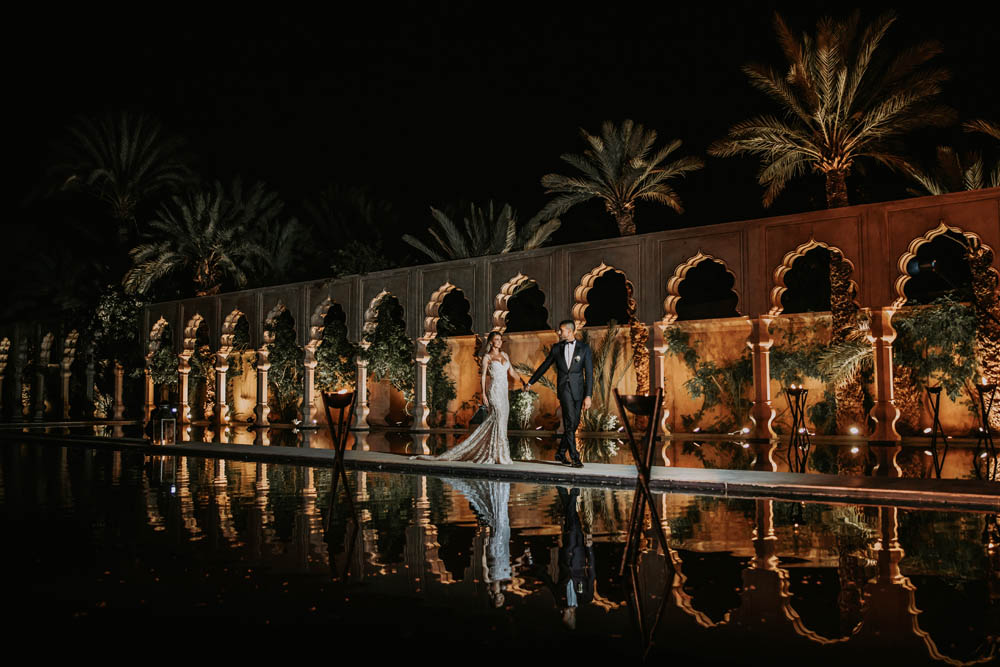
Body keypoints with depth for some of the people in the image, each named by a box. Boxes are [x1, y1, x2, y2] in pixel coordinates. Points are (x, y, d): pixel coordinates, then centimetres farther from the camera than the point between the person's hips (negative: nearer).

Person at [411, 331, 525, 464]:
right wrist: (483, 394, -11)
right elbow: (483, 376, -3)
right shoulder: (487, 357, 1)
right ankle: (500, 455, -7)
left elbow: (511, 372, 18)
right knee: (499, 420, -11)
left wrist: (523, 382, 7)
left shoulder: (504, 355, 17)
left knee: (492, 422, 6)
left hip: (504, 393, 6)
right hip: (494, 391, -6)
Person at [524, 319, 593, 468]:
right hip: (563, 388, 0)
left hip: (578, 390, 1)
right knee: (570, 422, -14)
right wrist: (530, 382, 24)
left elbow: (589, 373, -4)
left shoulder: (584, 348, -1)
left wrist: (588, 396, -11)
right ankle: (575, 457, -11)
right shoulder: (557, 348, 6)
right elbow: (544, 366, 18)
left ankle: (561, 453, 24)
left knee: (573, 423, 7)